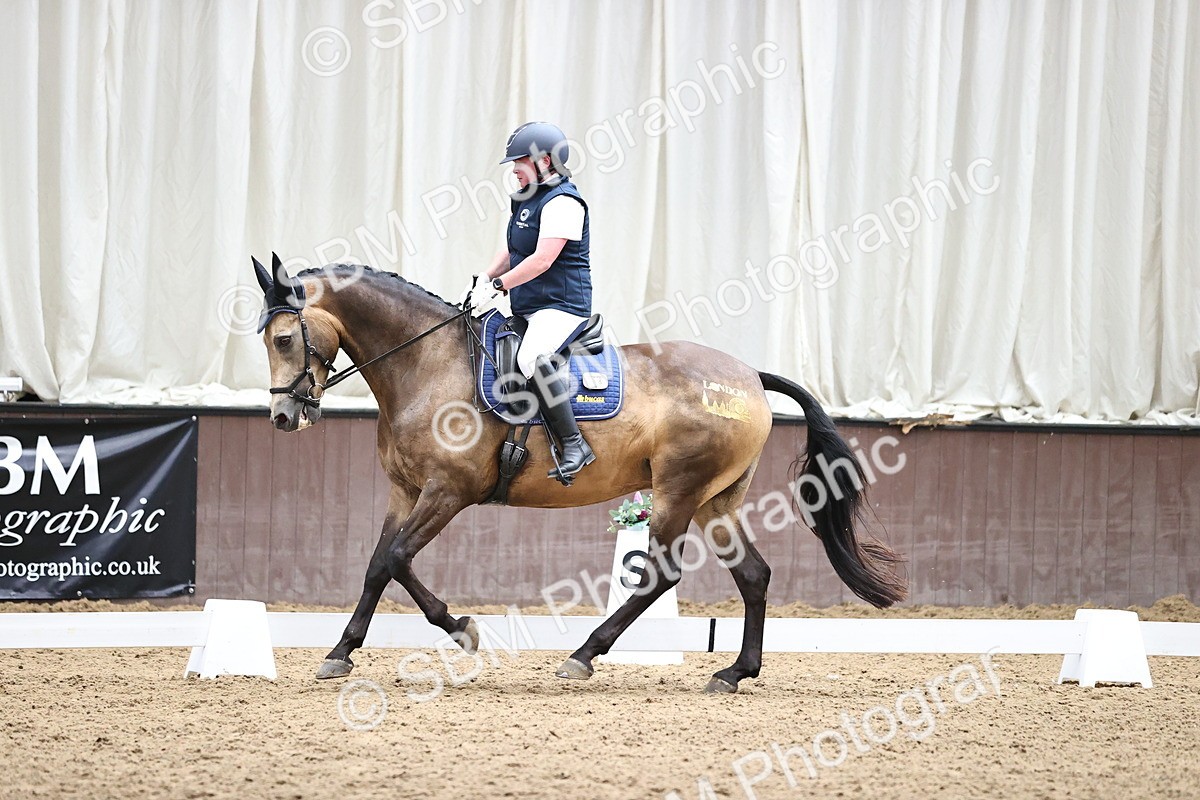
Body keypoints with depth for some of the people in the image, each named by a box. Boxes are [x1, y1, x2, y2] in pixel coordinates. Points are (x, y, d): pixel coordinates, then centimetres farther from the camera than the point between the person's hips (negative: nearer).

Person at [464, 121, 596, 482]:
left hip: (561, 304, -11)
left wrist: (497, 286, -23)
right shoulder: (528, 199, 17)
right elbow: (512, 252, 25)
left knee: (530, 358, -36)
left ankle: (575, 446, -34)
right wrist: (485, 279, 6)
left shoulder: (562, 202, -14)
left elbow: (542, 260, -23)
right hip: (527, 309, 11)